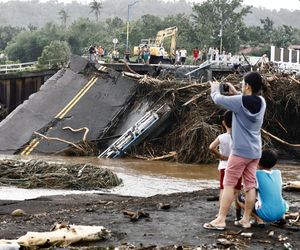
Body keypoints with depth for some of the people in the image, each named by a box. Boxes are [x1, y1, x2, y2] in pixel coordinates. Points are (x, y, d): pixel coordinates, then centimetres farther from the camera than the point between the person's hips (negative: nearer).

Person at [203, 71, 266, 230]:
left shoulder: (239, 101, -17)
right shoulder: (261, 102, 3)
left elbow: (218, 99, -6)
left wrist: (215, 89, 13)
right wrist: (236, 93, 17)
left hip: (240, 151, -6)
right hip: (255, 152, 6)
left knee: (228, 184, -2)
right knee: (250, 185, 8)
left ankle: (220, 220, -3)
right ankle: (246, 219, 12)